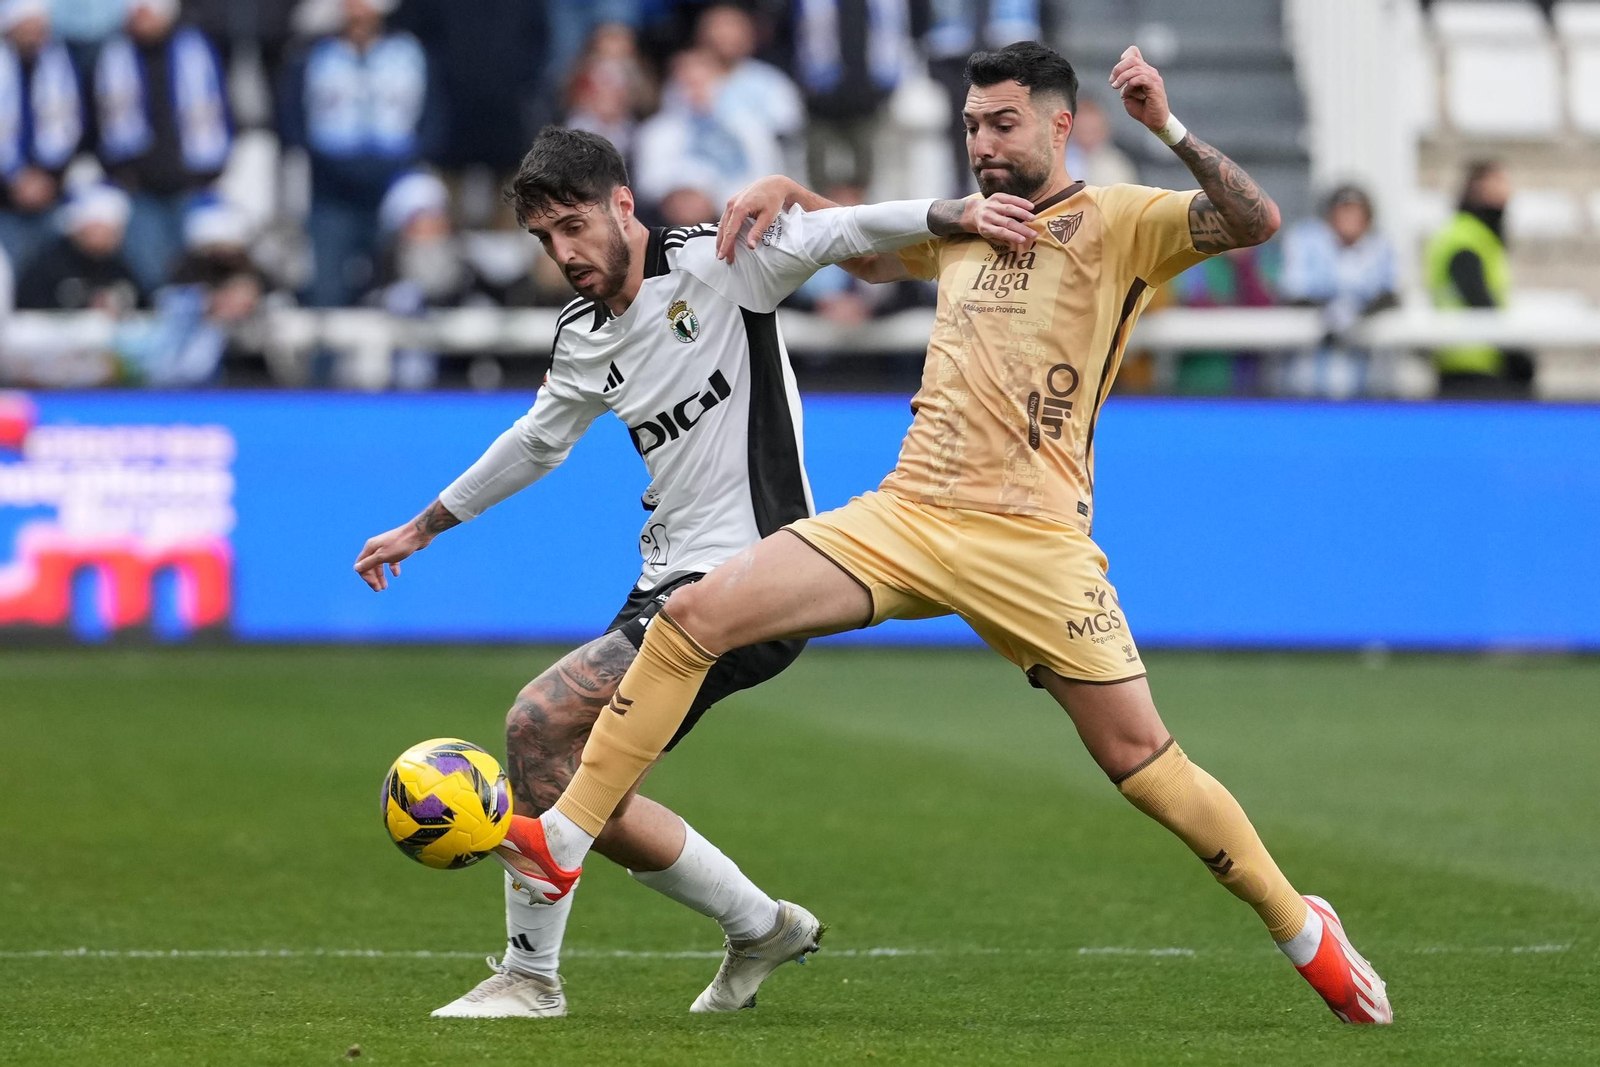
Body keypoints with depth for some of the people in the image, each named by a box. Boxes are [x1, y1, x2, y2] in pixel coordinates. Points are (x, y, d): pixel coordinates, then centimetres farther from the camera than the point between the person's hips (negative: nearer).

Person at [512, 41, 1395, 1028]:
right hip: (907, 515, 5)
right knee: (694, 614, -9)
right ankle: (565, 842, -3)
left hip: (1033, 541, -5)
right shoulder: (963, 226, 19)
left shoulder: (1118, 222, 0)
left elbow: (1257, 222, -14)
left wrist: (1170, 130, -25)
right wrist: (785, 194, 18)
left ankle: (1303, 930, 15)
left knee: (1141, 756, -5)